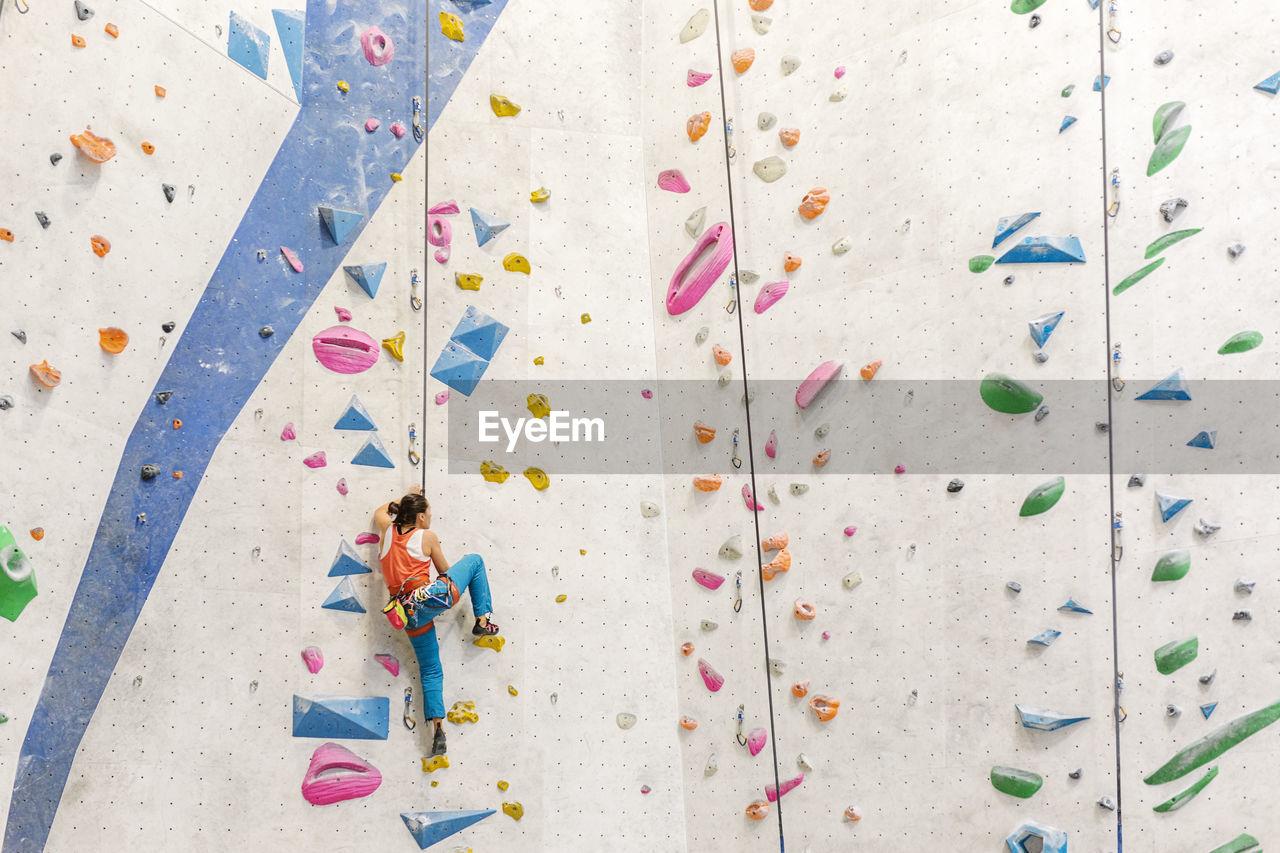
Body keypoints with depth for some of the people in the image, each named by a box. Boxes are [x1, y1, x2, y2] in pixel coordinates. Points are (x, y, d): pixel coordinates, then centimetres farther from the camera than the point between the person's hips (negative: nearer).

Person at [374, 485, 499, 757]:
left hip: (411, 614, 5)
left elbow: (381, 511, 36)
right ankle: (483, 620, 14)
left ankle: (438, 727, 8)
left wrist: (407, 496, 46)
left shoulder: (388, 530, 12)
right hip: (432, 596, -5)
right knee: (474, 560, 17)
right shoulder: (427, 536, 1)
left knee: (431, 671, 17)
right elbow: (444, 570, 13)